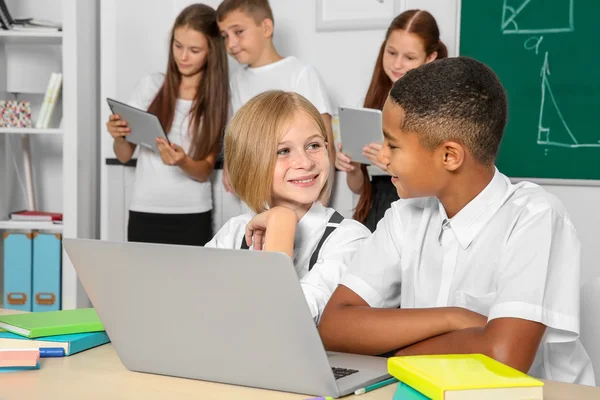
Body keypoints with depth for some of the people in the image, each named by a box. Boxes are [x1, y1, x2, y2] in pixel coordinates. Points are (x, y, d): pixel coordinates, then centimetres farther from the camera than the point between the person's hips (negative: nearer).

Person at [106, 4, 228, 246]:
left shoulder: (218, 98, -2)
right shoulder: (152, 86, 3)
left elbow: (205, 171, -4)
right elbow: (124, 156, 7)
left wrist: (183, 162, -26)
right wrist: (119, 137, -15)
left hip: (193, 218, -1)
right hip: (145, 214, 1)